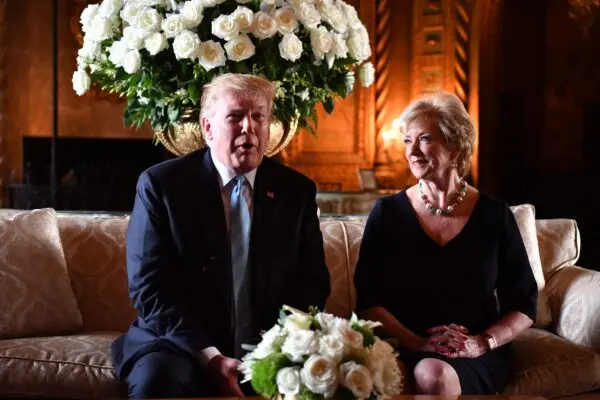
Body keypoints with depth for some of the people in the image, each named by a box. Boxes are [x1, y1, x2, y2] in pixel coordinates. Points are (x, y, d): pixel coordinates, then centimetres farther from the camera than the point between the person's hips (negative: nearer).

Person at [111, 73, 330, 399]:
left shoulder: (296, 190, 7)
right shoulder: (161, 184, -3)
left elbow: (313, 282, 7)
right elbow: (150, 286, -9)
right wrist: (210, 358, -20)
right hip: (184, 345, -2)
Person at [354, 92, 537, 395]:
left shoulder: (494, 215, 4)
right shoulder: (387, 212, 4)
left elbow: (523, 305, 6)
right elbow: (368, 300, -1)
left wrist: (481, 342, -12)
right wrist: (418, 343, -16)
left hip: (475, 358, 0)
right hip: (402, 350, 0)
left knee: (433, 375, -34)